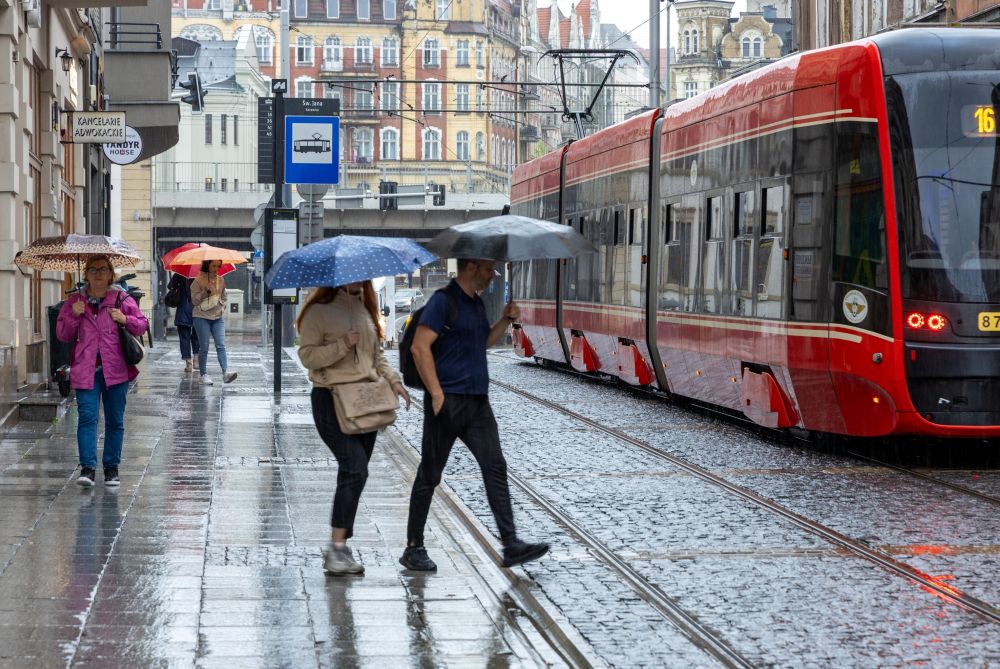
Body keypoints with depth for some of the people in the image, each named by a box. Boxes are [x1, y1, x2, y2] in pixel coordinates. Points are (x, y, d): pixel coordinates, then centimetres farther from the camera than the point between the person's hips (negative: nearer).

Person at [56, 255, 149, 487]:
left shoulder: (122, 299, 5)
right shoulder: (75, 301, 9)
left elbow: (143, 325, 9)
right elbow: (62, 335, 10)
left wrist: (125, 320, -10)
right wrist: (74, 316, -7)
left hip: (115, 370, 0)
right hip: (86, 370, 0)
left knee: (115, 421, 6)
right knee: (87, 417, -11)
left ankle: (112, 468, 16)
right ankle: (88, 467, -13)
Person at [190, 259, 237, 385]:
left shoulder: (220, 280, 12)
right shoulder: (198, 281, -3)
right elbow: (194, 300, -7)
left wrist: (222, 307, 7)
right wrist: (205, 292, -20)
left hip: (217, 317, 4)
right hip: (202, 317, -4)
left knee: (221, 346, -9)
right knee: (204, 347, -1)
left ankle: (226, 373, -21)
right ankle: (203, 374, 9)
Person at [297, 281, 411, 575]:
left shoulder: (365, 311, 17)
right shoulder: (320, 311, -5)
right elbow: (307, 355, -9)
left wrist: (392, 379, 6)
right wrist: (342, 346, -20)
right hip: (332, 399, -7)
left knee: (354, 473, 6)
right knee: (355, 469, -19)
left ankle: (338, 549, 12)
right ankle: (337, 548, -14)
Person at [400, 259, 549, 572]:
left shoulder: (476, 302, 15)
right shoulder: (443, 300, -12)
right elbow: (420, 347, -19)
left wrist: (506, 319, 12)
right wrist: (436, 393, -21)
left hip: (477, 403, 8)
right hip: (448, 402, -8)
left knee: (495, 467, -1)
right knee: (429, 475, 2)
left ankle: (511, 545, -4)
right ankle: (414, 548, 11)